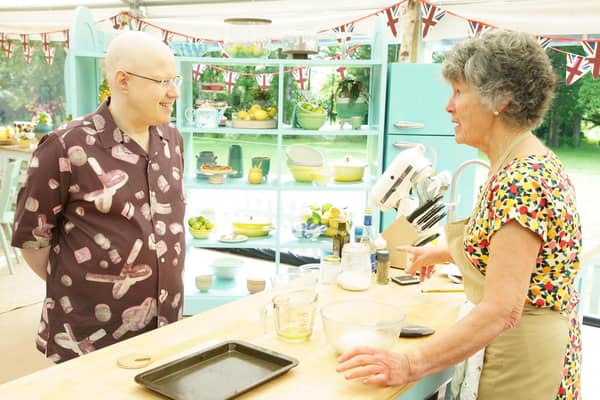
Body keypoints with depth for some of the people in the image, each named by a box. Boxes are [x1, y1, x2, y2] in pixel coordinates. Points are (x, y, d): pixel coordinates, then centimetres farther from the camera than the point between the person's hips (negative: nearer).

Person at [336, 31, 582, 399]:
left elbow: (501, 310, -30)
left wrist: (411, 364, -30)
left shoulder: (521, 178, -26)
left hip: (523, 356, -9)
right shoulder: (531, 164, 5)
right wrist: (443, 253, 27)